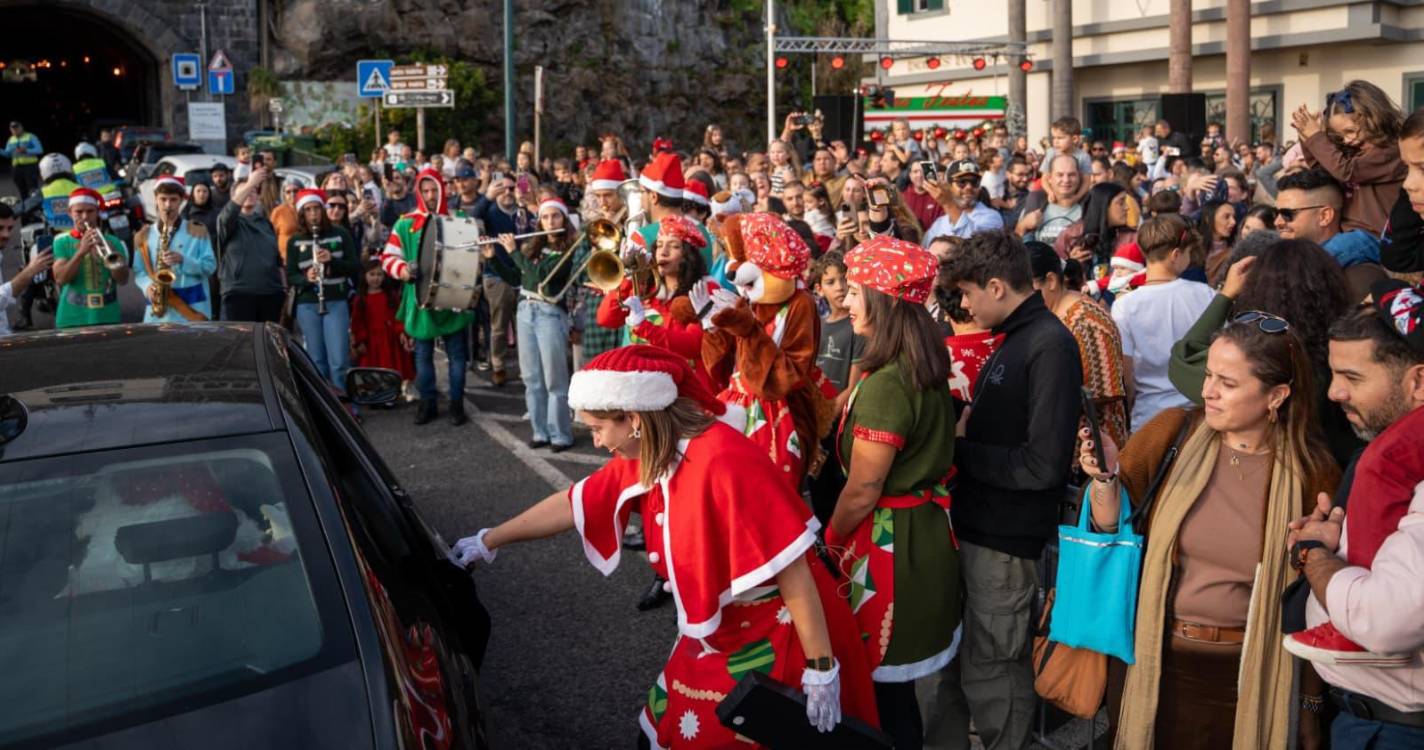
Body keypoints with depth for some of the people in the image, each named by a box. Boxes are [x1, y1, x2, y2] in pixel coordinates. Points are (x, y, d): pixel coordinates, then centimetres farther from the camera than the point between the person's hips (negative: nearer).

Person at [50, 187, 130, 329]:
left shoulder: (113, 242, 7)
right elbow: (60, 278, -8)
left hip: (107, 318, 1)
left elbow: (123, 280, -2)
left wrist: (111, 258, -19)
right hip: (72, 320, -1)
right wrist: (81, 252, -20)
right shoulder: (62, 241, 5)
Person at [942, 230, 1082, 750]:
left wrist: (959, 448, -16)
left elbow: (1043, 465, -25)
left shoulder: (1050, 346, -19)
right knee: (969, 662, 21)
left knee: (988, 673, 4)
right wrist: (963, 428, -1)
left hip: (1006, 540, -9)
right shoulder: (1015, 338, 11)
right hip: (979, 525, 9)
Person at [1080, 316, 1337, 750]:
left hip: (1247, 679, -1)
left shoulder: (1311, 474, -8)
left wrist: (1310, 703, 4)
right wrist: (1106, 478, -23)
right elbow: (1111, 529, -3)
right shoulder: (1172, 434, -6)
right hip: (1154, 664, 1)